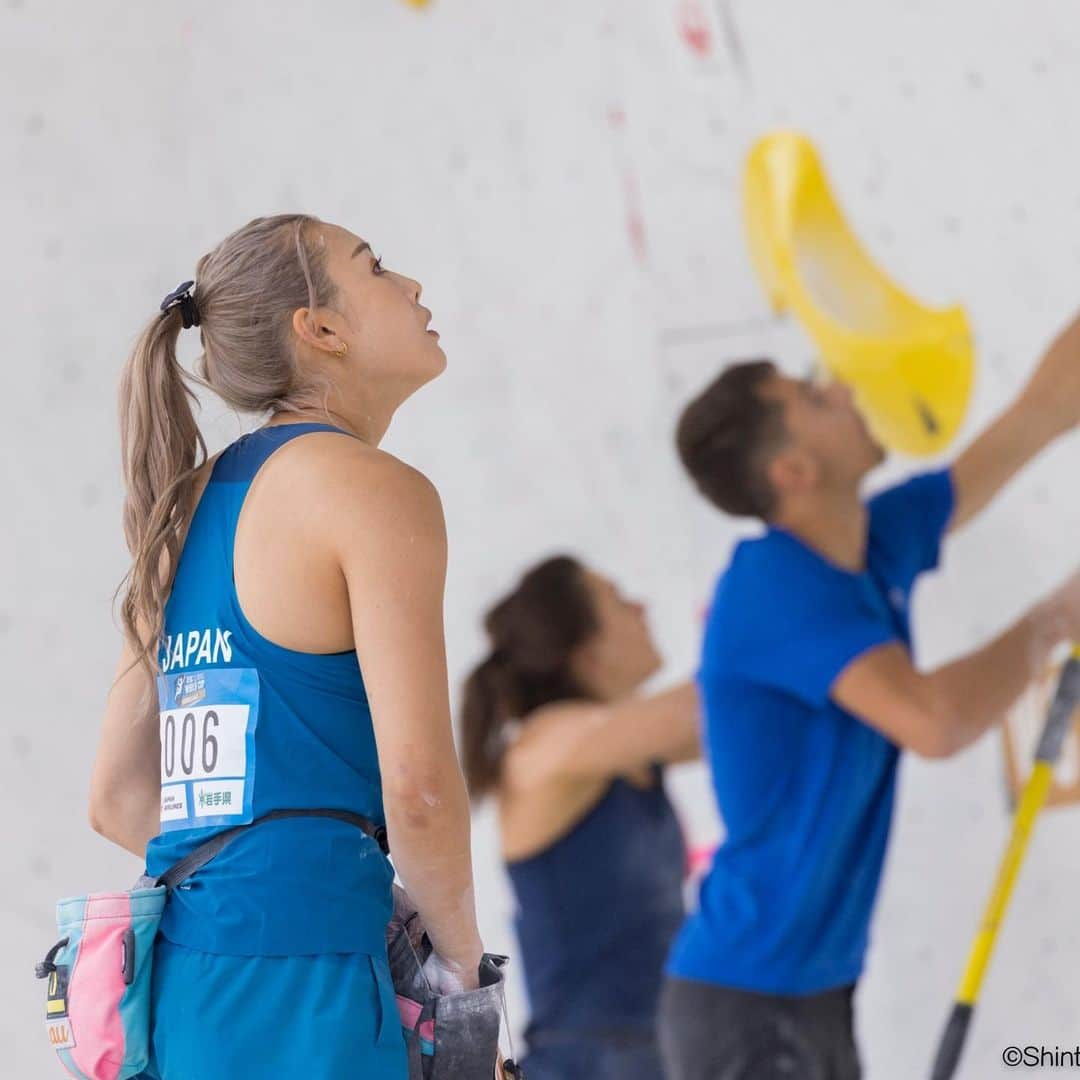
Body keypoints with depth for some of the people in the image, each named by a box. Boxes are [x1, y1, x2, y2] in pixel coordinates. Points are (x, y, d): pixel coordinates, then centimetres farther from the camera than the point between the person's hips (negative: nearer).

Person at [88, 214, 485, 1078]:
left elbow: (117, 798, 19)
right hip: (295, 986, -8)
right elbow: (417, 786, -14)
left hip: (176, 981, 8)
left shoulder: (194, 499, 19)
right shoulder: (377, 490, -5)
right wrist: (459, 955, 2)